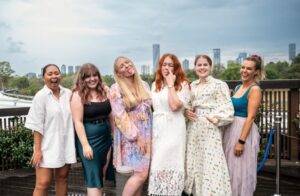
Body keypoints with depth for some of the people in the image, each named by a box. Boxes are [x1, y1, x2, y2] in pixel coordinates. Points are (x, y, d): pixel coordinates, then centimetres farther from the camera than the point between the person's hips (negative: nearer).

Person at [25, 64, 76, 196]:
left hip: (65, 145, 5)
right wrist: (37, 150, -13)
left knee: (62, 177, 13)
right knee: (43, 183, -5)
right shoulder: (41, 96, -8)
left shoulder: (68, 94, 4)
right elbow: (37, 126, -10)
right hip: (48, 146, -4)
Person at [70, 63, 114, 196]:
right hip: (89, 138, -6)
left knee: (102, 174, 15)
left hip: (106, 137, 6)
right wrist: (85, 144, -19)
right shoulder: (78, 95, -11)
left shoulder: (104, 91, 6)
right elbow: (78, 122, -14)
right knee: (93, 176, -1)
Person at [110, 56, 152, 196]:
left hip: (146, 134, 6)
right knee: (141, 174, -10)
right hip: (130, 136, -5)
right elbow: (120, 116, -12)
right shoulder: (116, 89, -7)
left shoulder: (143, 85, 11)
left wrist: (149, 135, 7)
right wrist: (137, 137, -15)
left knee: (140, 173, 7)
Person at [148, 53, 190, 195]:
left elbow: (175, 106, -19)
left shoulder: (183, 84, -4)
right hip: (157, 127, 6)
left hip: (173, 128, -6)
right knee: (157, 163, 10)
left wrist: (171, 85, -13)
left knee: (169, 163, -4)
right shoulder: (155, 84, 14)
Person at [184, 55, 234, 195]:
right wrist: (186, 112, 3)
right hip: (193, 130, 6)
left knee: (210, 165, -6)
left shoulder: (219, 85, -3)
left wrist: (214, 119, -14)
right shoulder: (192, 86, 14)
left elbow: (227, 109, -7)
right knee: (195, 164, 8)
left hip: (210, 130, -6)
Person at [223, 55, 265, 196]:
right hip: (231, 130, 8)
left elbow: (250, 117, -18)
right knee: (231, 168, 15)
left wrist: (241, 141, -22)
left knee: (241, 170, 2)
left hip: (244, 131, -8)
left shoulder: (255, 89, -12)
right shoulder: (238, 87, 12)